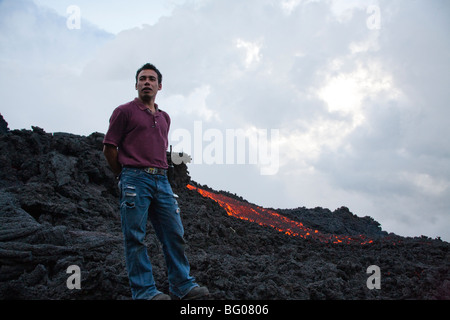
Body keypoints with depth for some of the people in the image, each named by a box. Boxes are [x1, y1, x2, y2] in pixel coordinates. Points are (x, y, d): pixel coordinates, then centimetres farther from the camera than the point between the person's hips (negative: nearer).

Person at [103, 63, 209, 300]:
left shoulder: (164, 118, 20)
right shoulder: (124, 111, 3)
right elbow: (109, 147, 0)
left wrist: (158, 172, 16)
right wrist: (125, 177, 5)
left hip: (161, 180, 6)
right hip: (135, 179, -6)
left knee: (174, 234, 3)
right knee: (135, 237, -4)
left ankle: (182, 284, 10)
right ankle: (144, 290, 1)